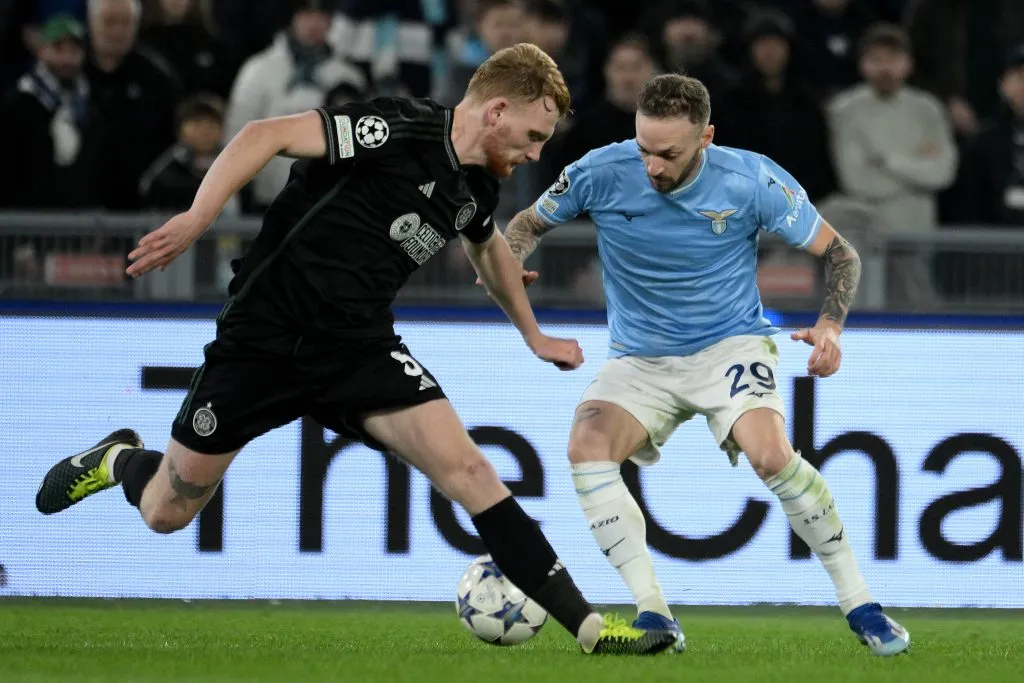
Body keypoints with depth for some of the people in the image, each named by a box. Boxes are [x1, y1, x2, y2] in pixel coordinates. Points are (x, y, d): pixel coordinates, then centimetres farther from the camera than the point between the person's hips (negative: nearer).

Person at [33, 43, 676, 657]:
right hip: (265, 341, -6)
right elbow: (266, 136, -24)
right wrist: (194, 221, -33)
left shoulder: (476, 188, 6)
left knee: (467, 468, -14)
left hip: (359, 347, 6)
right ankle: (117, 460, 41)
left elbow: (490, 247, 31)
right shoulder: (400, 129, -19)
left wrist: (534, 336, 39)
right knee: (165, 512, 5)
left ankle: (584, 623, -14)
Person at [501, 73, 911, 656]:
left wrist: (831, 324, -21)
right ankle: (655, 616, -24)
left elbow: (838, 252, -3)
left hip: (731, 345, -2)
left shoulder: (752, 181, -15)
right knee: (587, 446, -28)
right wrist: (509, 261, -17)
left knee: (770, 454, -30)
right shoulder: (603, 173, -12)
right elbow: (530, 223, 6)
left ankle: (859, 603, -13)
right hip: (641, 361, 2)